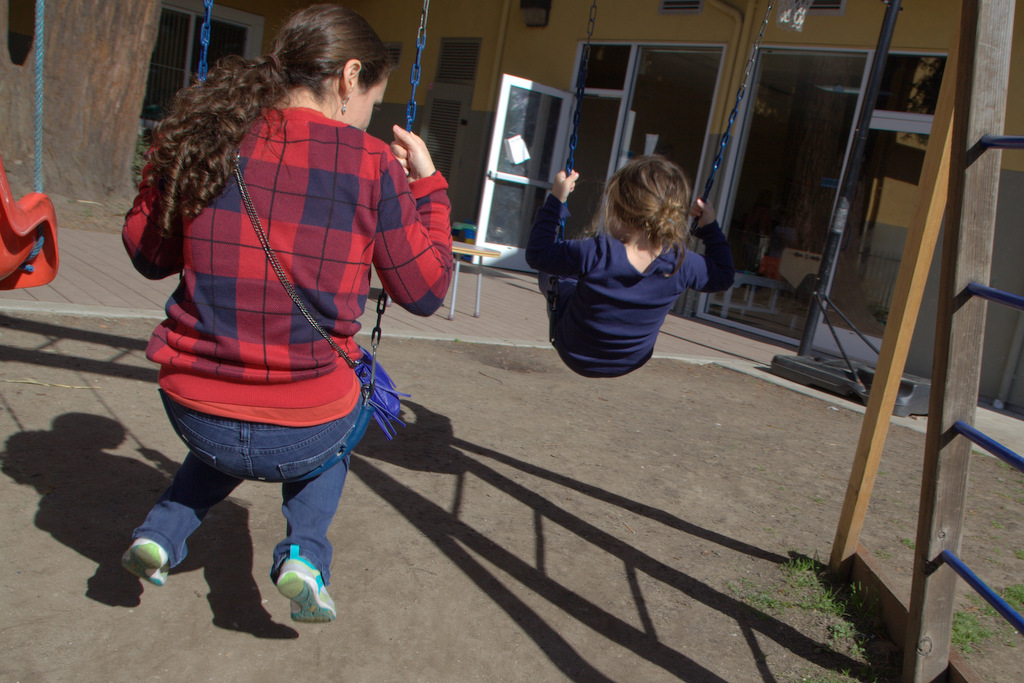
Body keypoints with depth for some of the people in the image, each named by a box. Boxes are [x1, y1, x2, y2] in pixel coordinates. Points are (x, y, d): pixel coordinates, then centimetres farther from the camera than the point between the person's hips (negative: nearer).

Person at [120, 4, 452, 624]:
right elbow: (426, 291, -1)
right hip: (304, 435, -3)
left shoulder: (207, 138, -2)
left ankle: (163, 531, 23)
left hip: (194, 413, 3)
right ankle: (306, 552, 14)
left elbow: (149, 255, 11)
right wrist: (426, 183, 9)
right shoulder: (373, 165, -11)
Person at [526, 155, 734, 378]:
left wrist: (556, 200, -12)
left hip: (574, 353, -2)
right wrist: (710, 227, 1)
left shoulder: (596, 254, -37)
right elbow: (723, 276, -4)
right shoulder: (682, 263, -27)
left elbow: (537, 254, -20)